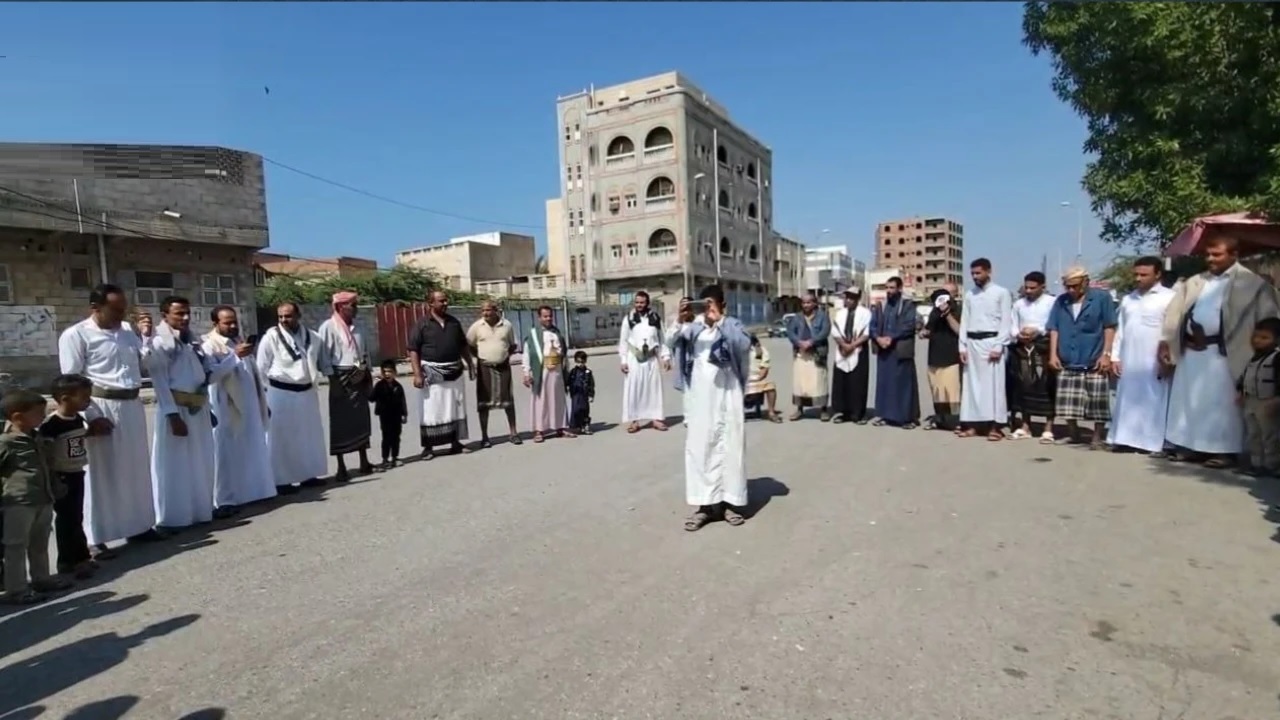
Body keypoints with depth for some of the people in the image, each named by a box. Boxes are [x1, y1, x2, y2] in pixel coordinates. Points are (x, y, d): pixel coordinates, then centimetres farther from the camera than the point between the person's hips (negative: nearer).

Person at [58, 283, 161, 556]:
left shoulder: (128, 330, 10)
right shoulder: (75, 335, -6)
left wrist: (146, 335, 1)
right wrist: (92, 417, -15)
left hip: (133, 406, 6)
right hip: (101, 408, -6)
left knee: (137, 469, 14)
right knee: (101, 473, 1)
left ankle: (138, 525, 27)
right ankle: (97, 539, 11)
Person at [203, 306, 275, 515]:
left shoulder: (240, 341, 15)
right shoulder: (209, 346, -9)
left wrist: (262, 401, 17)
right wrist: (234, 356, -32)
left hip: (248, 406, 8)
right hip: (226, 409, -8)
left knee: (252, 451, 13)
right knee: (227, 454, -3)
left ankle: (251, 491, 25)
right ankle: (223, 500, 2)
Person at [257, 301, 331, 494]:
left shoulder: (312, 337, 2)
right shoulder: (271, 337, -10)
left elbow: (323, 363, 13)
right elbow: (261, 370, -8)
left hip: (307, 392, 5)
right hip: (281, 394, -5)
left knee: (310, 434, 14)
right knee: (282, 438, 2)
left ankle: (308, 475, 28)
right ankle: (282, 480, 11)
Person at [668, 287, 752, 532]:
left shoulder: (732, 325, 0)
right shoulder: (695, 327, 8)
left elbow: (744, 344, -18)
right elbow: (674, 343, -2)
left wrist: (720, 321, -24)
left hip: (727, 397, -2)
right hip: (700, 398, 3)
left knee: (730, 447, 3)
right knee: (699, 448, 3)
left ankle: (731, 502, 12)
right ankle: (705, 504, 10)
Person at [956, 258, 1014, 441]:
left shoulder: (1001, 293, 0)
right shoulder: (969, 294, 13)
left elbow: (1006, 322, -4)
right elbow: (964, 321, 11)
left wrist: (998, 347, -12)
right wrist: (962, 346, 3)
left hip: (991, 341, -4)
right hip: (972, 342, 5)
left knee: (993, 384, -4)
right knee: (971, 384, 5)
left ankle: (995, 426, 0)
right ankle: (971, 424, 10)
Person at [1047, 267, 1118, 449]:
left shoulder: (1102, 297, -2)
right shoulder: (1060, 301, 8)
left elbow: (1109, 327, -3)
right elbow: (1054, 330, 8)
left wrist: (1106, 354, -9)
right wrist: (1053, 354, 1)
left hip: (1094, 362, -3)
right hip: (1068, 362, 4)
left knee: (1098, 403, 0)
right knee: (1068, 403, 6)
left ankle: (1098, 436, 13)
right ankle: (1073, 435, 20)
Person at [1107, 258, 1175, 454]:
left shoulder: (1169, 298, -3)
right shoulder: (1128, 299, 15)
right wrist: (1115, 357, 8)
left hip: (1154, 363, -5)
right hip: (1128, 362, 6)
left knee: (1152, 402, -2)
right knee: (1127, 401, 7)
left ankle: (1151, 442, 2)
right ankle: (1126, 439, 12)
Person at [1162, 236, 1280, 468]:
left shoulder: (1252, 283, 0)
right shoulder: (1194, 282, 14)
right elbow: (1175, 312, 11)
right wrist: (1166, 341, 2)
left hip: (1221, 353, -5)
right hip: (1190, 350, 5)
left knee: (1221, 403, -2)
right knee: (1188, 400, 9)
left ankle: (1224, 450, 7)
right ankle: (1192, 446, 19)